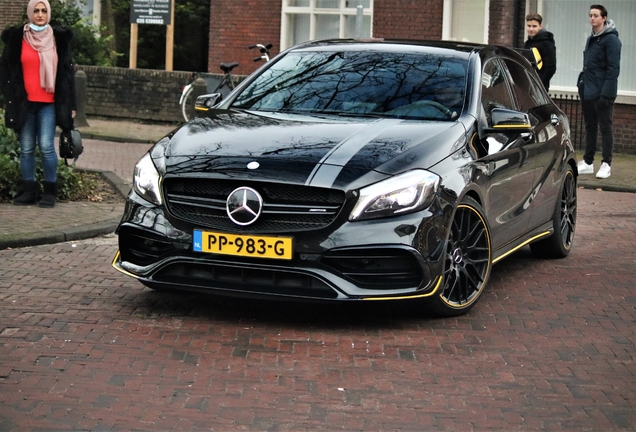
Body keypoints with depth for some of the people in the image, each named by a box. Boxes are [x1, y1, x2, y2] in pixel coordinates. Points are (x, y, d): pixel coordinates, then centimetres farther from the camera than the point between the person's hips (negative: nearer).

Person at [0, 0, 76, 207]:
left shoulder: (59, 38, 6)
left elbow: (67, 72, 8)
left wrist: (69, 104, 5)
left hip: (49, 103, -1)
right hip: (24, 102, 1)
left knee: (46, 146, -7)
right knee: (26, 148, 3)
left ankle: (50, 191, 3)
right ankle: (29, 190, 12)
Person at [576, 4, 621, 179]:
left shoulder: (611, 39, -11)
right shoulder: (591, 39, 15)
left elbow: (613, 68, -16)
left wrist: (606, 93, -22)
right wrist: (583, 87, 15)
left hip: (602, 93, -8)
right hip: (588, 93, 8)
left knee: (605, 128, -1)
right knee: (590, 127, 12)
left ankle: (606, 164, 4)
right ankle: (588, 163, 18)